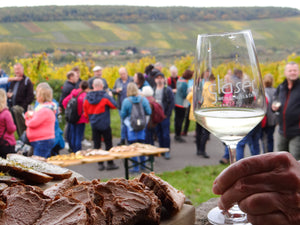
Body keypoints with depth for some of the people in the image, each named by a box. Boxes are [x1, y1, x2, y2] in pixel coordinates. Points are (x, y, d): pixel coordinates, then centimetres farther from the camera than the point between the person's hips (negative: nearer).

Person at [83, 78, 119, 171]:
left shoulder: (87, 97, 0)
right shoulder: (105, 96, -13)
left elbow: (85, 112, 8)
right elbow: (114, 105, -3)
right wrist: (110, 97, 12)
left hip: (94, 125, 4)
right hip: (105, 124, -4)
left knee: (96, 144, 9)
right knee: (108, 144, 6)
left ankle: (100, 164, 12)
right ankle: (110, 163, 10)